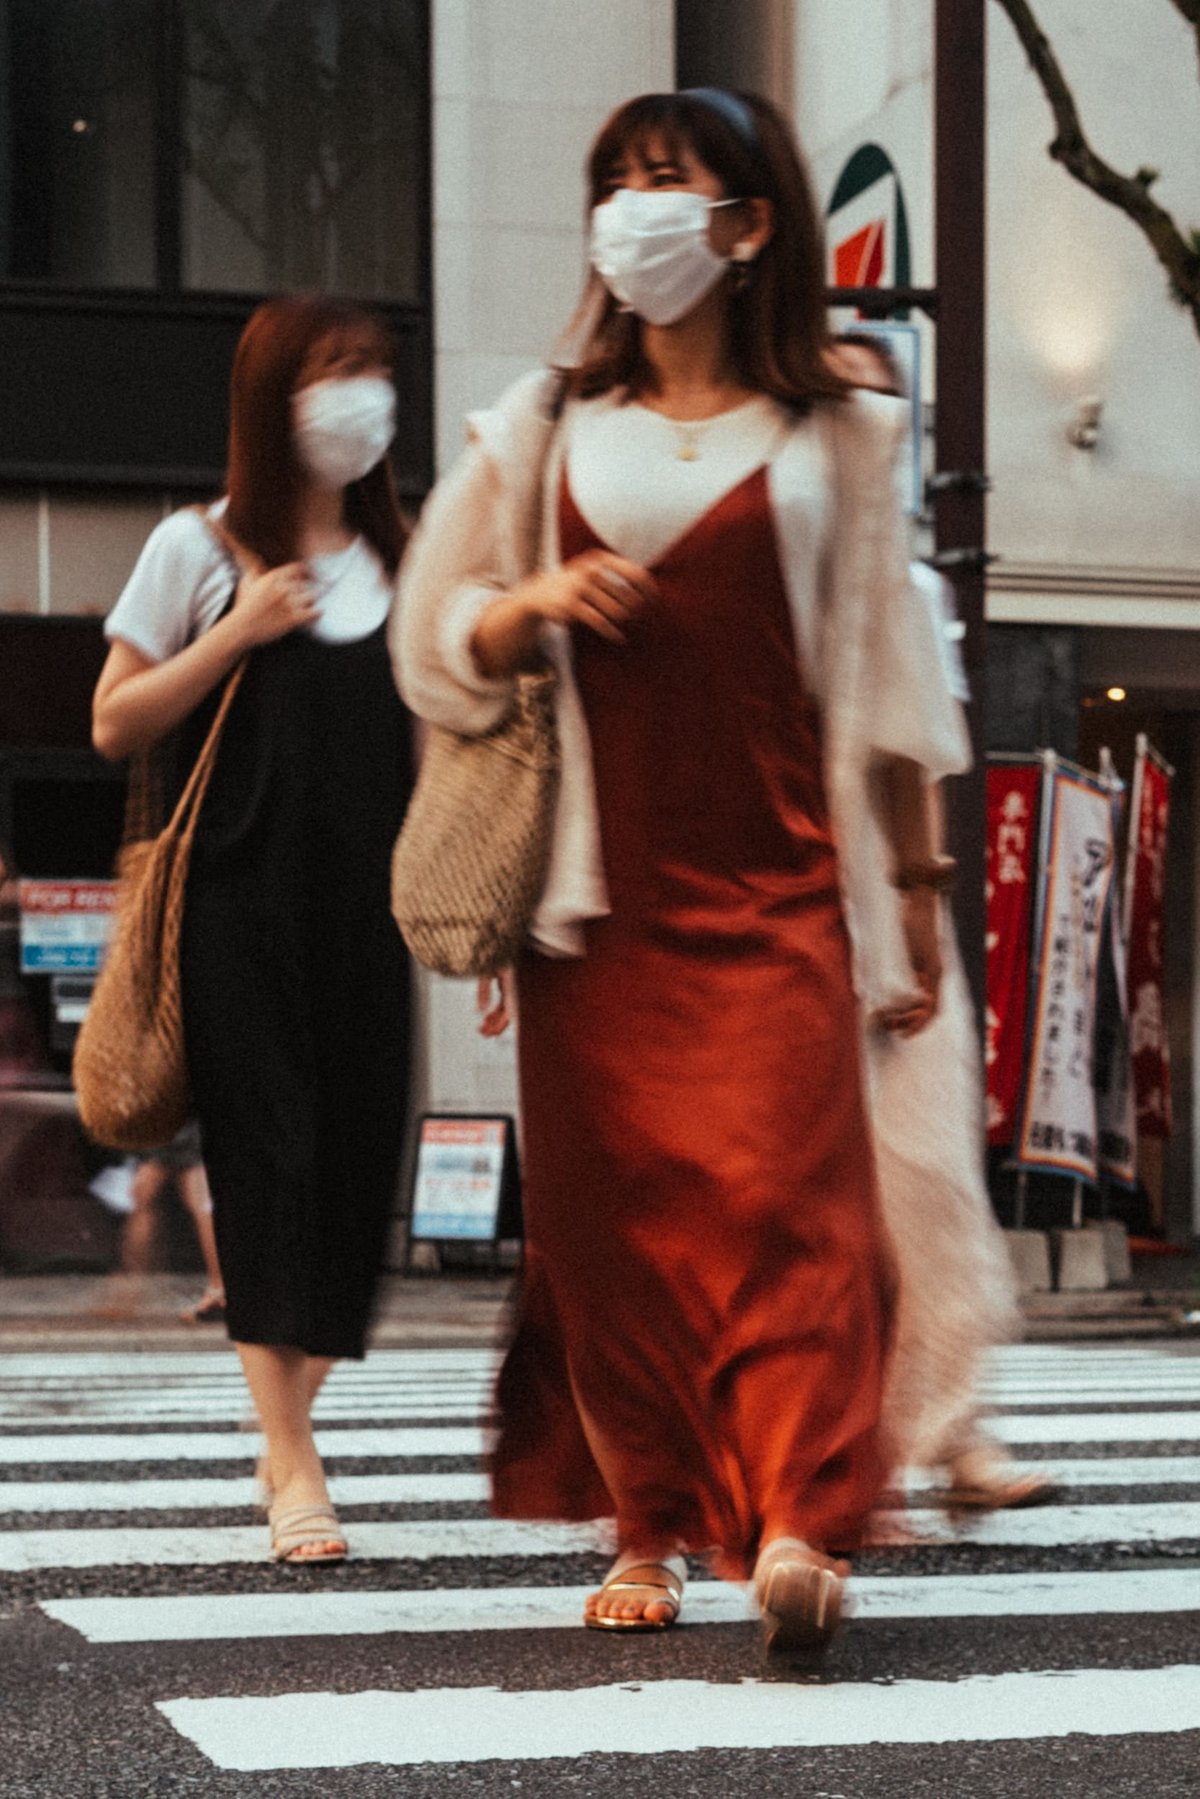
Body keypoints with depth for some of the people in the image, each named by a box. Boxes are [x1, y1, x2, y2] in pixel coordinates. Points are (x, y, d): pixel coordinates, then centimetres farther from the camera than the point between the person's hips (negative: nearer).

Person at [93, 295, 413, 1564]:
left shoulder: (394, 557, 16)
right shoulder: (201, 548, 2)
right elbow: (115, 725, 2)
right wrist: (236, 635, -10)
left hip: (366, 904, 4)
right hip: (243, 902, -4)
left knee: (361, 1156, 2)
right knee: (266, 1158, -8)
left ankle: (288, 1424, 17)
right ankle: (293, 1468, -7)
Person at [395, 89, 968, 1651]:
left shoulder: (831, 436, 9)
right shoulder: (546, 428, 14)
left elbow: (883, 676, 10)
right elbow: (438, 644, 16)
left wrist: (913, 888, 7)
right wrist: (532, 606, -6)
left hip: (776, 881, -2)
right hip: (604, 890, 2)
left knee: (780, 1184, -15)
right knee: (612, 1203, 1)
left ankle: (793, 1523, -22)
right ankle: (645, 1534, 9)